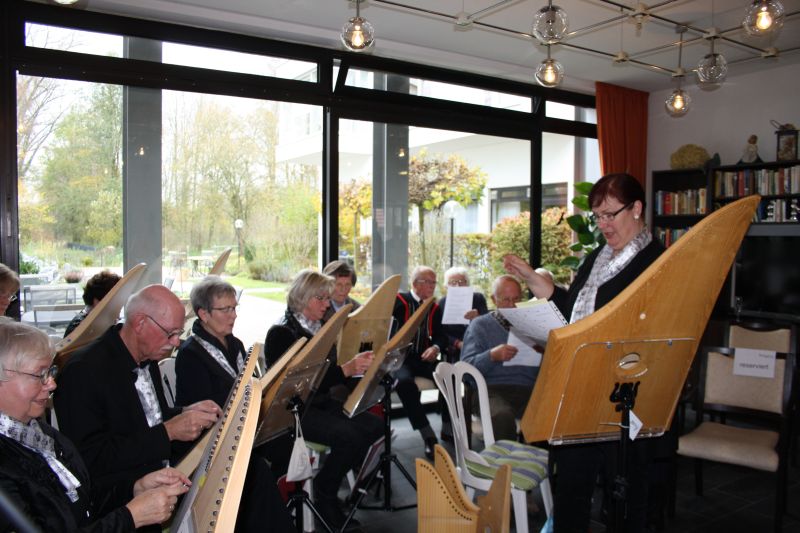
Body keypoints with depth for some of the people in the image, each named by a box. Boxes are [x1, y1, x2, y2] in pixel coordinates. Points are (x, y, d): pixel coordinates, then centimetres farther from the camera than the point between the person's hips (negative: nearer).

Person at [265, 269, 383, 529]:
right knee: (349, 436, -27)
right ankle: (324, 496, -2)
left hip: (322, 402, 8)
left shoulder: (319, 328, 10)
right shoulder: (282, 333, -14)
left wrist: (357, 365, -5)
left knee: (375, 425, -11)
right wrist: (346, 370, -27)